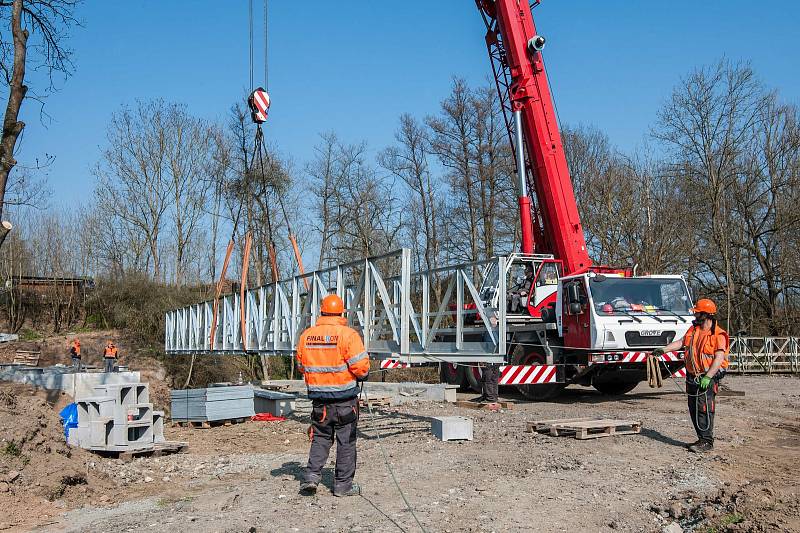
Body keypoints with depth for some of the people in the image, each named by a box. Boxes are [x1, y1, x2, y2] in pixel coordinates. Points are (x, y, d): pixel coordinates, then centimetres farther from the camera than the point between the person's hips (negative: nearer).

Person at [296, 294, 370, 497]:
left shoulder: (306, 335, 1)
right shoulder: (348, 334, -13)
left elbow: (300, 365, 12)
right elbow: (361, 366, -16)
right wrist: (362, 375, 5)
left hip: (319, 396, 4)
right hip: (345, 398, -4)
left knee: (320, 437, 17)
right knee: (346, 441, 8)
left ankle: (312, 475, 5)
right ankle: (343, 484, 13)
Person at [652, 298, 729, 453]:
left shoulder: (718, 335, -12)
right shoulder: (693, 330, 12)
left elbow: (719, 359, -18)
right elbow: (681, 343, 19)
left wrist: (707, 377, -25)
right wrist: (663, 350, 8)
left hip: (707, 378, -8)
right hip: (692, 377, 8)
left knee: (704, 409, -11)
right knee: (694, 410, 10)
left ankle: (707, 442, -5)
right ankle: (702, 439, 20)